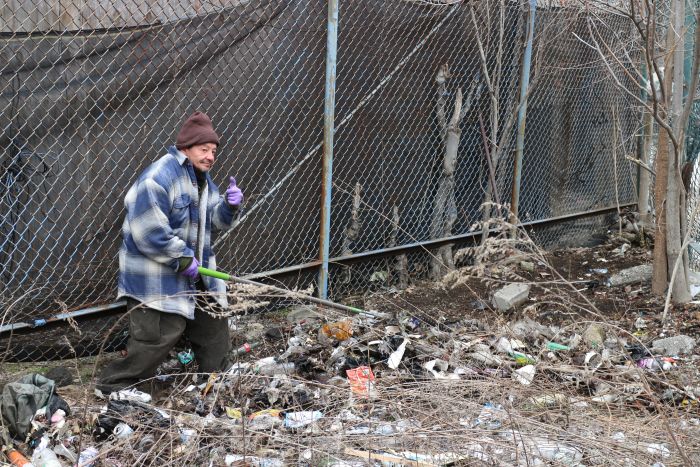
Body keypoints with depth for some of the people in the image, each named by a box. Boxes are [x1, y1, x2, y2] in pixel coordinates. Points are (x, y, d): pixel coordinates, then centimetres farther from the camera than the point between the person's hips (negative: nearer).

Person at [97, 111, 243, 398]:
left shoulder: (203, 180, 11)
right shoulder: (158, 178, -21)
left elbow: (217, 221, 16)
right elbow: (149, 233, -24)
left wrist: (229, 206, -6)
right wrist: (183, 258, -20)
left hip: (196, 271, 9)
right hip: (157, 275, -9)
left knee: (213, 325, 15)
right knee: (159, 334, -10)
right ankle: (115, 384, 6)